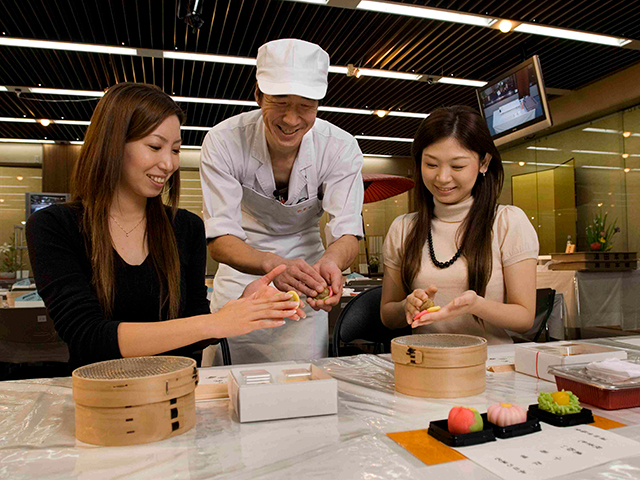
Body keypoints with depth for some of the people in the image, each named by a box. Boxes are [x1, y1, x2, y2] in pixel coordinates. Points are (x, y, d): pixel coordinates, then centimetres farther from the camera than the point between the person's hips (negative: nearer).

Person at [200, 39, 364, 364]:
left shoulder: (341, 148, -18)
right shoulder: (223, 142, -22)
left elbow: (347, 232, -22)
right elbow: (219, 238, -27)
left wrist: (330, 262, -46)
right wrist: (273, 264, -47)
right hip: (241, 278, 0)